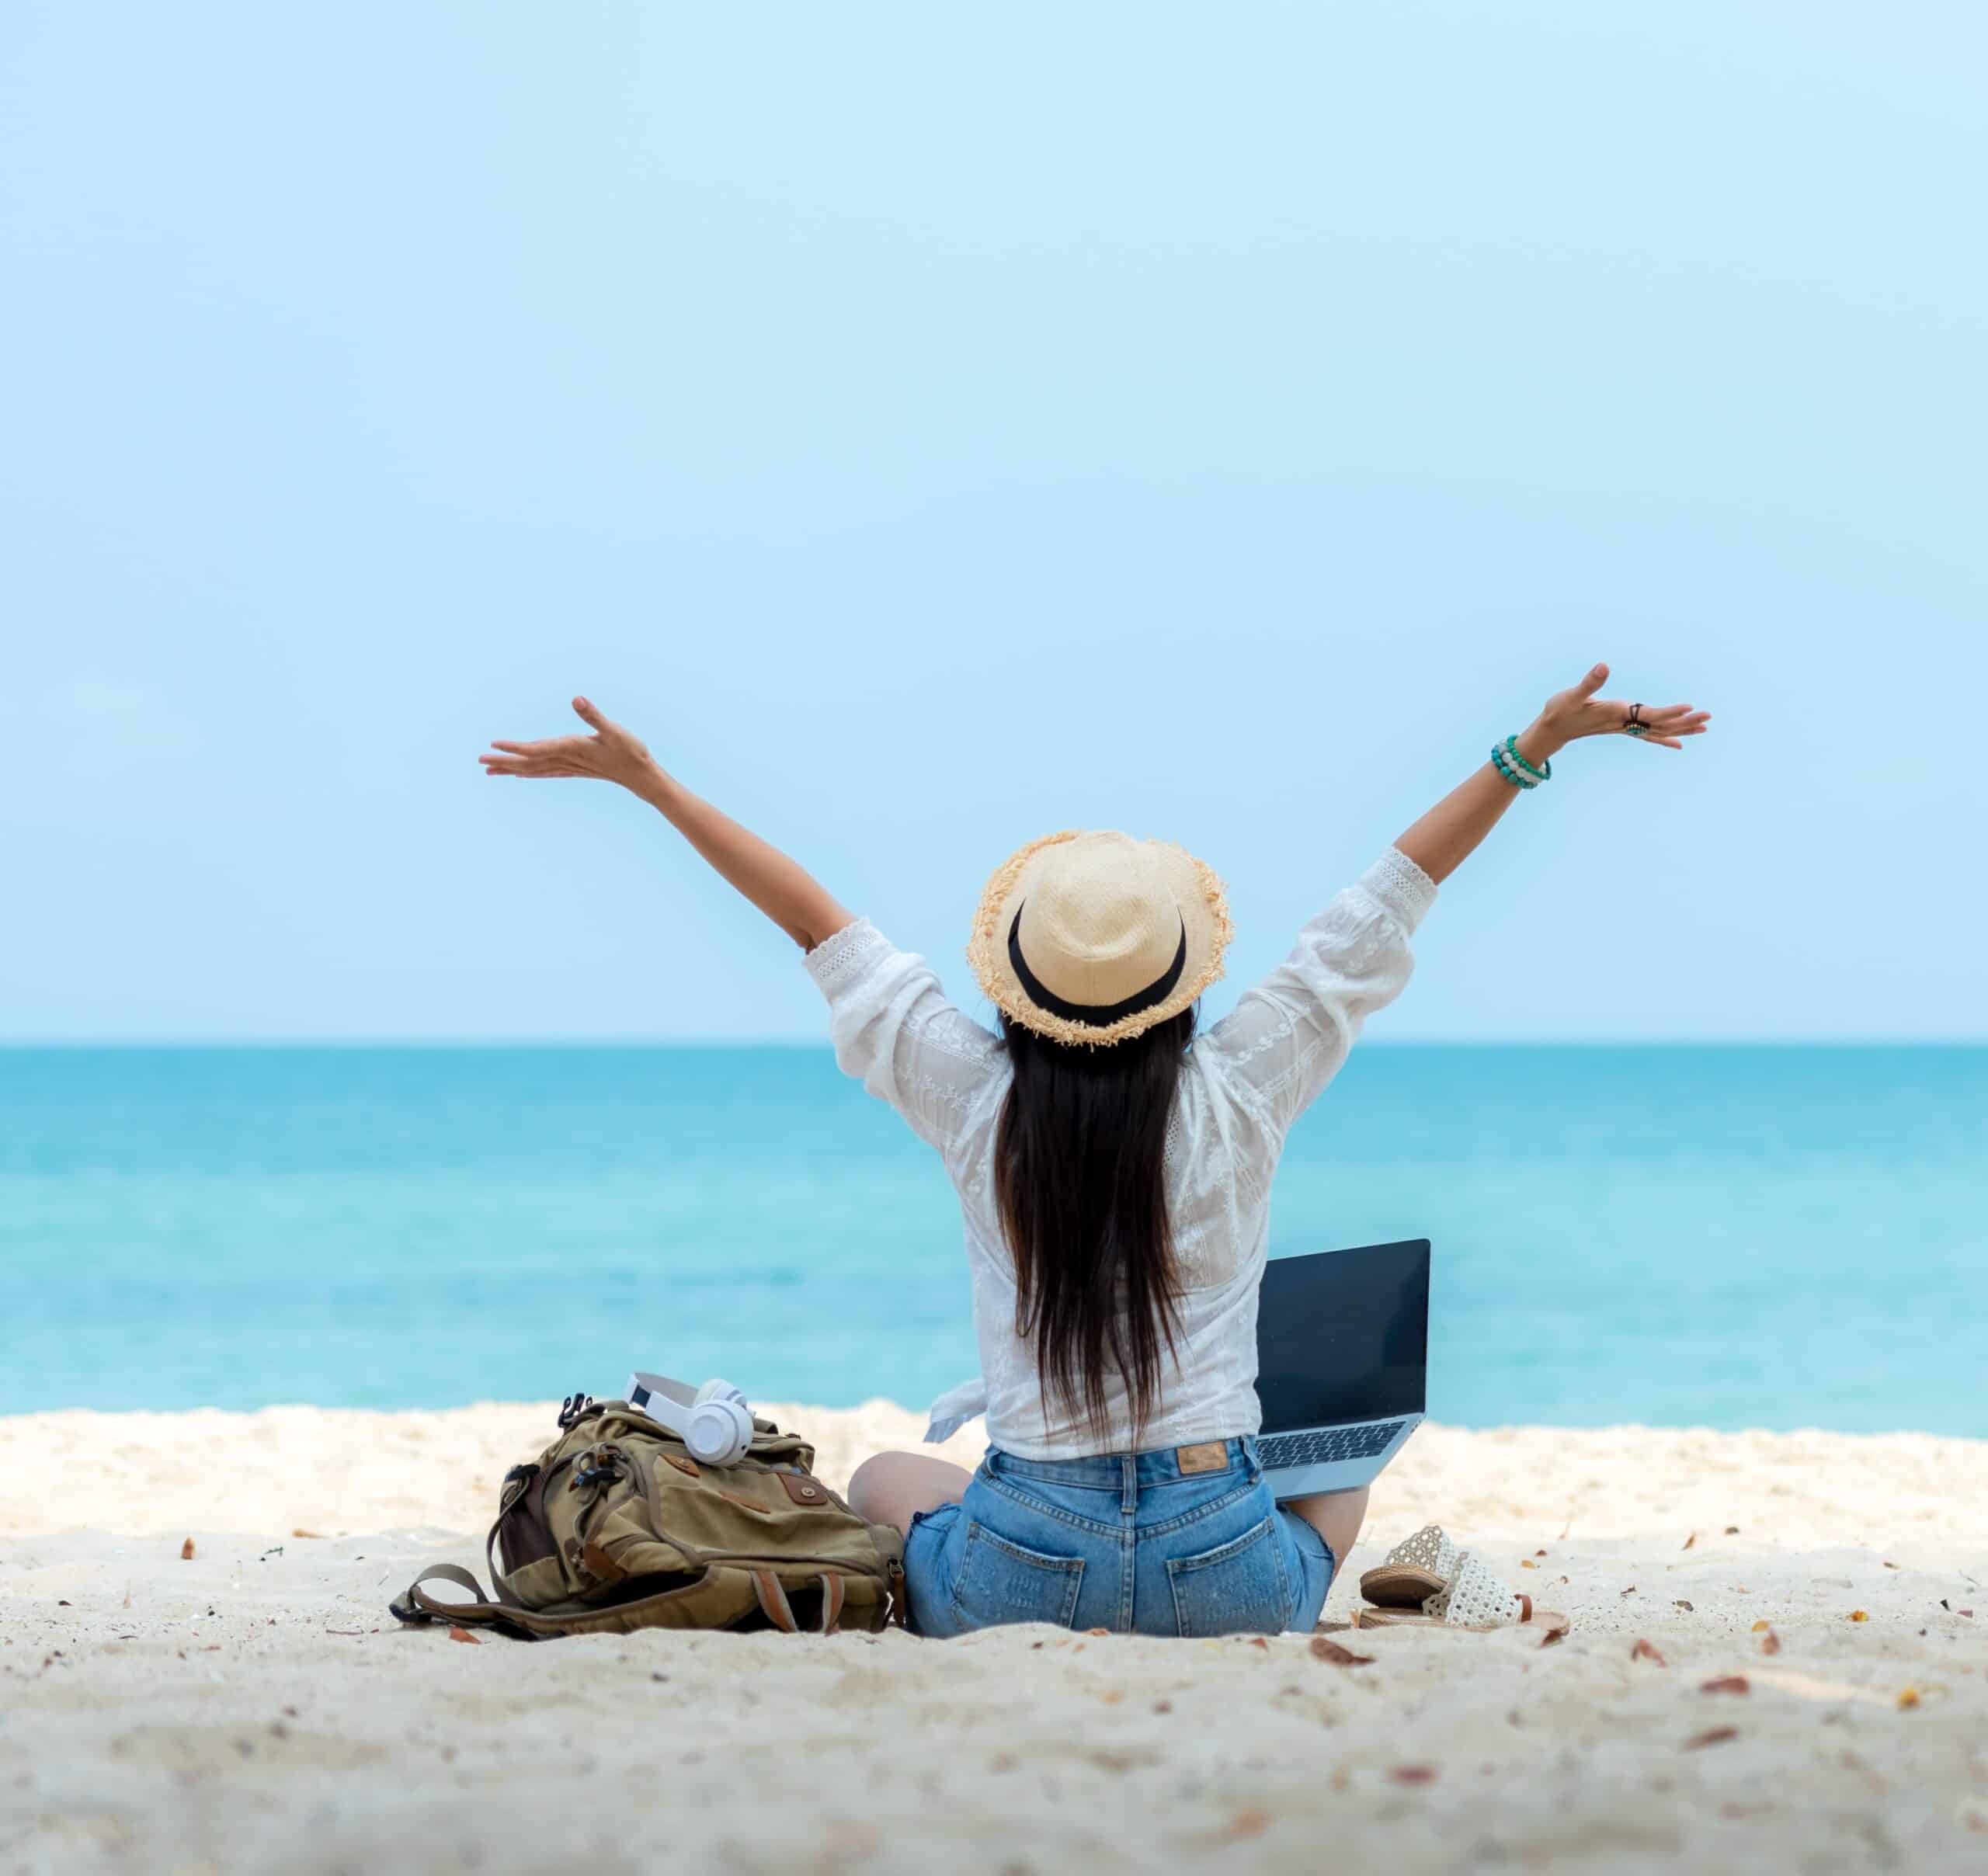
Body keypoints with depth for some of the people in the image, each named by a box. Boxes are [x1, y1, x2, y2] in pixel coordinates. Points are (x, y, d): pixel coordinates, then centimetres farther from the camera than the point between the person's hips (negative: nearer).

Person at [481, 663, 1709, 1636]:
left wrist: (649, 782, 13)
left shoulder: (975, 1099, -4)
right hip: (1226, 1575, 0)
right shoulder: (1240, 1097, -6)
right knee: (1339, 1478, 35)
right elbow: (1391, 899, 0)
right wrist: (1537, 749, 6)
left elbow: (816, 921, 5)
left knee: (884, 1480, 34)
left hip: (1019, 1567, 0)